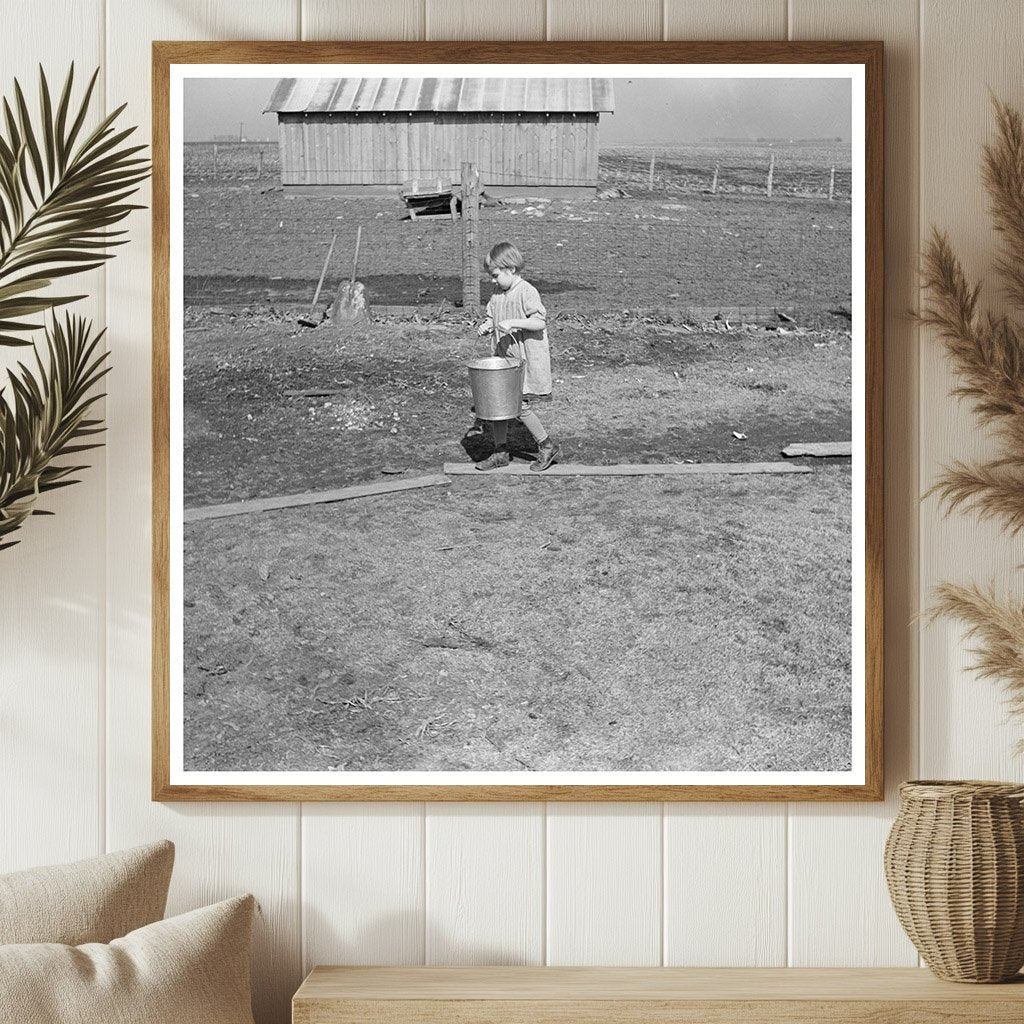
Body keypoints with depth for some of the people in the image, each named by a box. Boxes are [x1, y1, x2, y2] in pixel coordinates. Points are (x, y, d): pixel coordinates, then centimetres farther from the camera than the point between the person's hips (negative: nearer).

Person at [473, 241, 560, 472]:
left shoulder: (527, 292, -14)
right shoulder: (498, 294, 10)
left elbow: (540, 322, -20)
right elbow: (492, 317, 20)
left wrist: (514, 323, -28)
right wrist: (486, 326, -2)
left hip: (527, 360, -8)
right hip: (503, 359, 8)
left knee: (521, 408, -6)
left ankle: (547, 447, 12)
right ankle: (501, 452, 16)